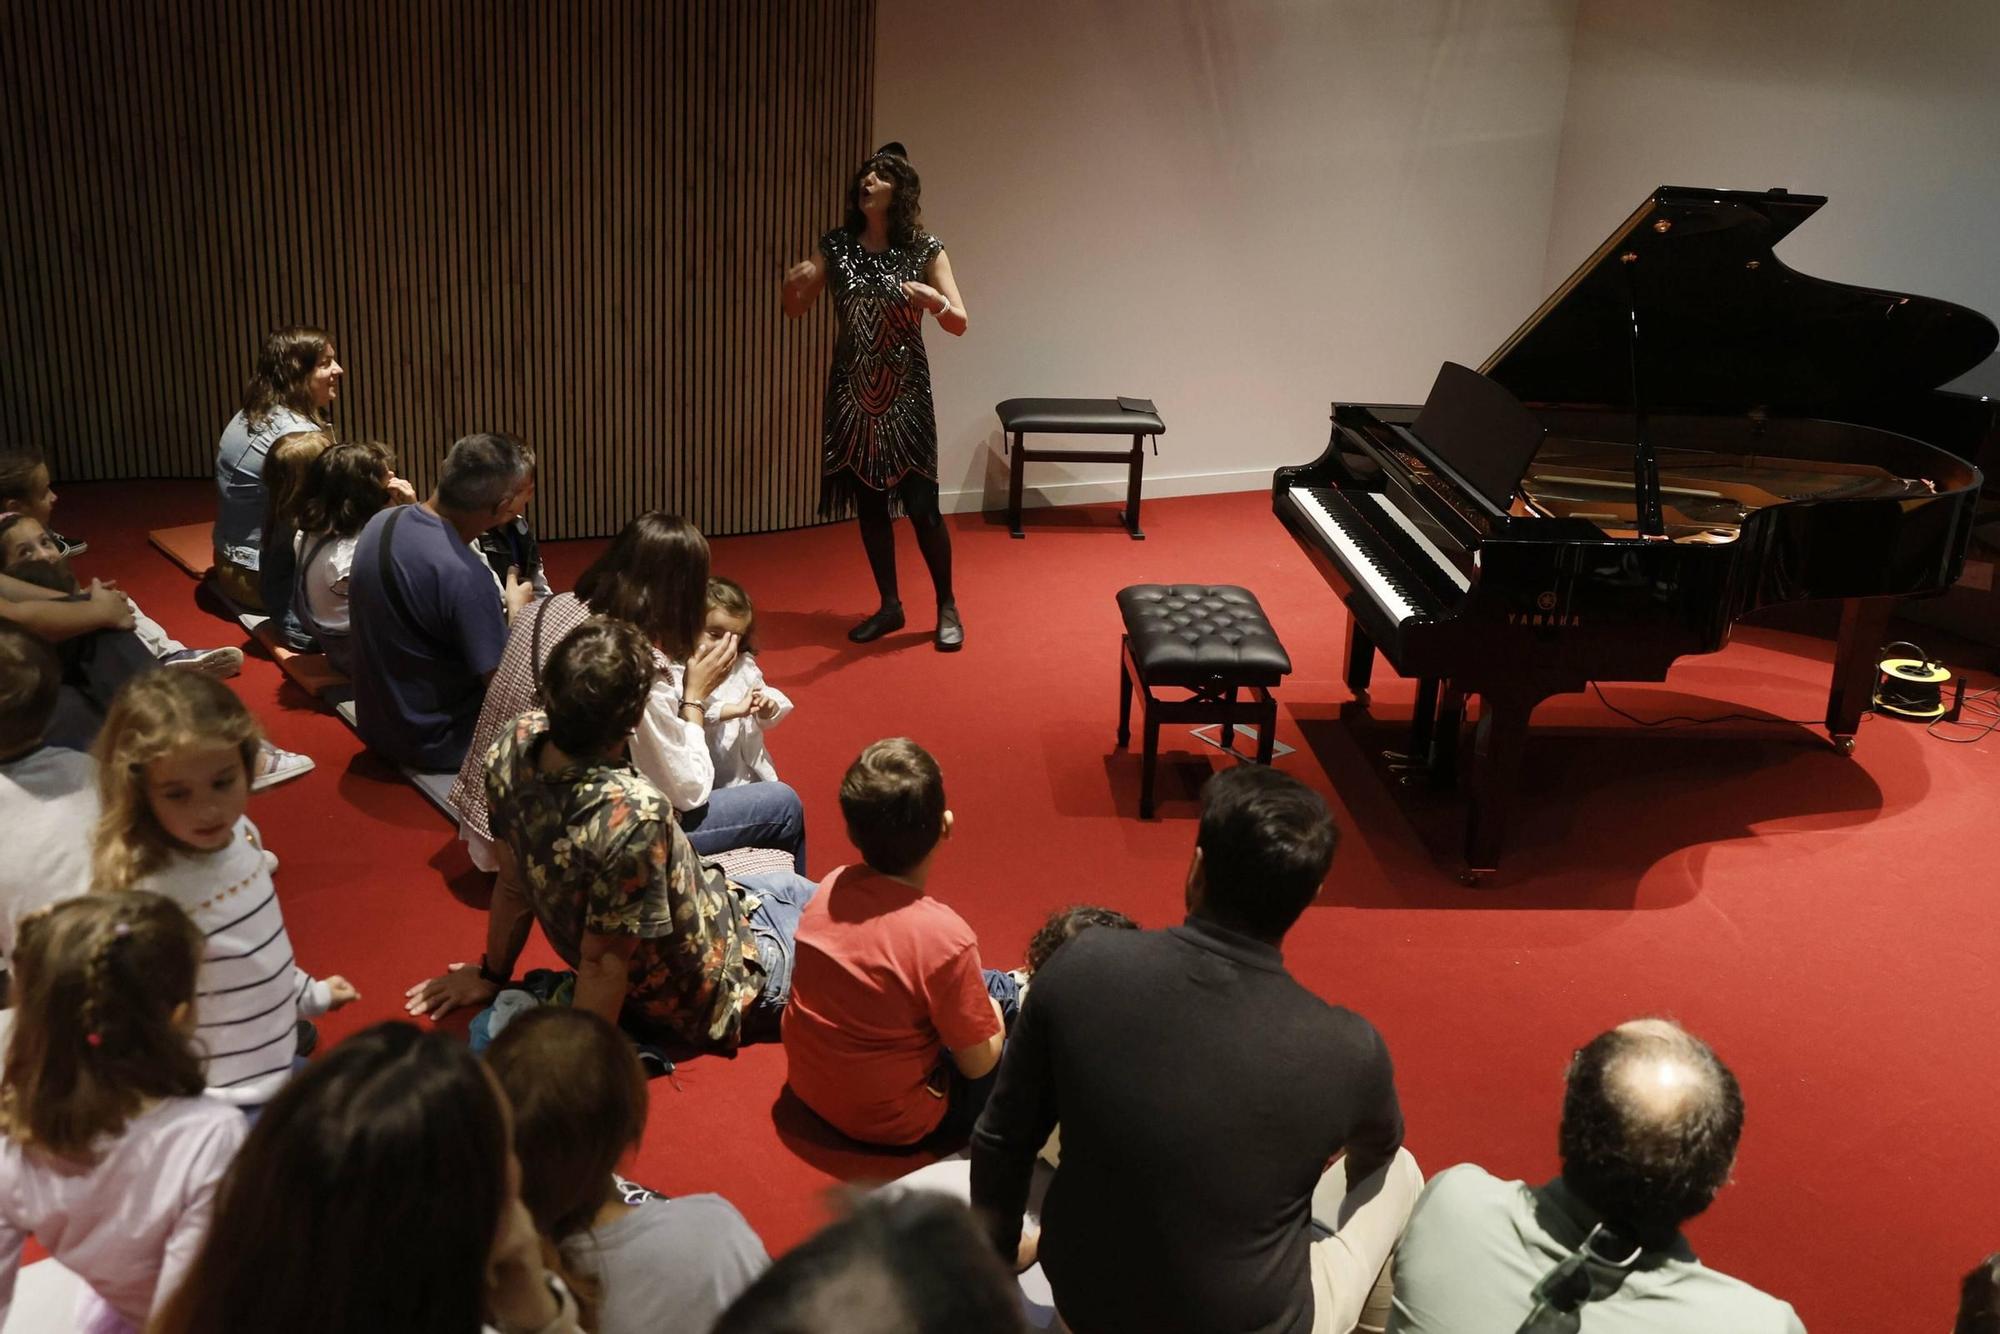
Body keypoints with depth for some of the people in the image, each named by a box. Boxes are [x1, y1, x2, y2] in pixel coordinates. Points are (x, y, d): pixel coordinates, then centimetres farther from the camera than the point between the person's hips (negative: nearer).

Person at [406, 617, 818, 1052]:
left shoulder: (515, 744, -21)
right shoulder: (634, 815, -42)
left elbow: (512, 885, -6)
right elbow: (602, 965, -31)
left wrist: (492, 975, 10)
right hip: (704, 998, -7)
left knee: (790, 885, 28)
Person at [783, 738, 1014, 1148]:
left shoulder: (831, 887, -12)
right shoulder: (942, 936, -31)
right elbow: (978, 1064, -19)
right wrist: (991, 1013, 3)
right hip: (889, 1120, -6)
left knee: (999, 986, 20)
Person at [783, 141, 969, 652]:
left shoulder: (924, 250, -5)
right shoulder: (836, 245, 2)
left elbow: (959, 324, -8)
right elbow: (795, 310, 3)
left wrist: (930, 298, -28)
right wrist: (794, 282, -19)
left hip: (905, 391, -3)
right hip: (852, 390, 3)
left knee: (921, 504, -4)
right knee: (868, 501, 8)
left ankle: (947, 609, 13)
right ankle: (889, 606, 22)